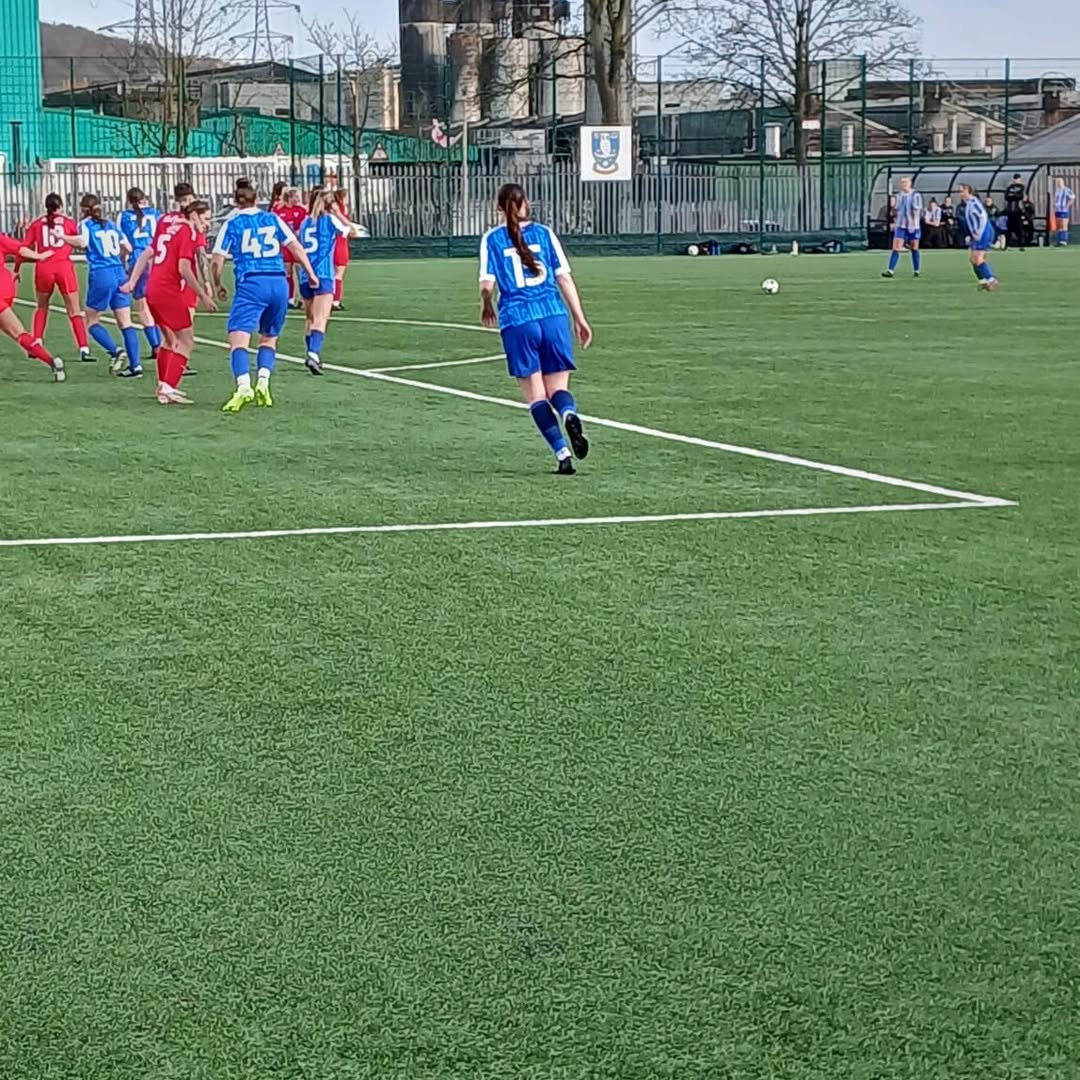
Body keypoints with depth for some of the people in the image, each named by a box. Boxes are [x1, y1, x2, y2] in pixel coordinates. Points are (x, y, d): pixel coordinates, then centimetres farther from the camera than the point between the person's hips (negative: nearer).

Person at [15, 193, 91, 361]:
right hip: (64, 267, -1)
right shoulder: (69, 222, 7)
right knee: (74, 310, 3)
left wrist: (16, 269, 13)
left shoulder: (36, 224, 10)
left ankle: (37, 342, 12)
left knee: (42, 306, 24)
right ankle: (84, 348, -6)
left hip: (43, 268, 1)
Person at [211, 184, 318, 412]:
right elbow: (296, 247, 8)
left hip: (251, 284, -3)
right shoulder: (273, 219, 13)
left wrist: (218, 286, 17)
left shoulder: (232, 225, 7)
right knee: (269, 339, 20)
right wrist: (311, 274, 16)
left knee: (238, 339, -9)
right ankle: (263, 383, 0)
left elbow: (217, 261, 2)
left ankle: (244, 387, -31)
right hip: (279, 283, 3)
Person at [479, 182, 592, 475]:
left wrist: (487, 308, 20)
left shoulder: (492, 239, 5)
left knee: (535, 394, 6)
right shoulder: (544, 233, 9)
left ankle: (563, 454, -7)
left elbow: (487, 284, -1)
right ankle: (570, 415, -29)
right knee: (558, 387, 8)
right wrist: (580, 319, 11)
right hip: (553, 316, 1)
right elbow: (564, 277, 6)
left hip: (517, 322, -1)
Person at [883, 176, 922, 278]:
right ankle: (891, 271, -12)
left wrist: (914, 224, -19)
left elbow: (917, 211, -11)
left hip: (913, 226, -4)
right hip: (901, 226, 4)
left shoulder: (916, 195, -7)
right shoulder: (899, 196, 10)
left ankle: (916, 271, 16)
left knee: (914, 249, 5)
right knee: (895, 248, -7)